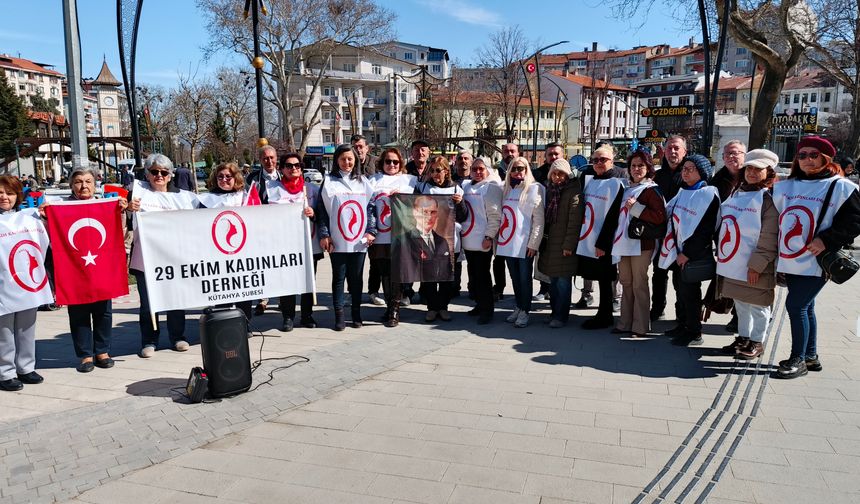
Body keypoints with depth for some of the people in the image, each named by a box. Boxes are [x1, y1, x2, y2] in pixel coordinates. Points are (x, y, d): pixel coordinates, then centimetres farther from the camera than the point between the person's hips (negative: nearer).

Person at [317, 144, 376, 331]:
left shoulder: (363, 182, 12)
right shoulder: (329, 181, 4)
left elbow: (371, 208, 10)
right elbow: (321, 210, 0)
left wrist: (371, 231, -1)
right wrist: (324, 234, -8)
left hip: (359, 241, 2)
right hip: (337, 241, -2)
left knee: (357, 278, 8)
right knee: (339, 278, 4)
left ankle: (356, 314, 19)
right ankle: (339, 315, 11)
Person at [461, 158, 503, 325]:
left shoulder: (491, 187, -5)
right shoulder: (466, 186, 14)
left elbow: (495, 215, -12)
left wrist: (489, 236, -17)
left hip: (483, 240, -7)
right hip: (468, 239, 7)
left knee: (482, 275, -4)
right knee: (473, 274, 12)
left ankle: (487, 309, 4)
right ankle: (479, 304, 24)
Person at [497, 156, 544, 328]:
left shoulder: (534, 189, -4)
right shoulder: (507, 189, 13)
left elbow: (539, 219, -8)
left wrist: (533, 243, -12)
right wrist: (499, 237, 12)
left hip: (525, 243, -5)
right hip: (508, 242, 5)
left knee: (525, 278, 0)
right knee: (515, 278, 12)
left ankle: (524, 311, 10)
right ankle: (518, 307, 23)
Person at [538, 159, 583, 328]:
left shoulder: (574, 191, -9)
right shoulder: (550, 190, 13)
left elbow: (574, 220, -14)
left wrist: (569, 244, -18)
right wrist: (543, 239, 12)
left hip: (563, 244, -7)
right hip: (549, 242, 7)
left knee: (563, 281, -3)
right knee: (553, 280, 14)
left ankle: (561, 316, 5)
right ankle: (555, 312, 25)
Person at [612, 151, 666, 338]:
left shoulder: (651, 189, -4)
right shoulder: (627, 189, 18)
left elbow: (660, 217, -16)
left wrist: (636, 208, -18)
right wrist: (617, 238, 17)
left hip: (641, 244, -7)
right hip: (624, 243, 7)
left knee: (639, 285, -4)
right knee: (626, 284, 10)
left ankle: (640, 326, 4)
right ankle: (625, 323, 17)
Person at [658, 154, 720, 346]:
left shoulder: (709, 195, -11)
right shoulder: (683, 192, 13)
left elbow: (705, 229, -16)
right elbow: (667, 214, 17)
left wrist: (688, 253, -17)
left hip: (693, 255, -7)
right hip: (677, 252, 7)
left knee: (689, 291, -2)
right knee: (680, 289, 14)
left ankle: (694, 333, 9)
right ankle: (682, 325, 26)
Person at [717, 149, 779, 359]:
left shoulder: (769, 198, -11)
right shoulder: (736, 194, 12)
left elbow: (769, 238, -16)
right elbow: (724, 227, 19)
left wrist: (756, 265, -18)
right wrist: (721, 254, 16)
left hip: (754, 268, -7)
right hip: (732, 264, 7)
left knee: (757, 306, 6)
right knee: (740, 304, 17)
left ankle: (757, 342, 19)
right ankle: (743, 337, 31)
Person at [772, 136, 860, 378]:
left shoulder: (840, 187, -3)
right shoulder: (786, 186, 12)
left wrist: (827, 240, -16)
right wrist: (778, 255, 9)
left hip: (816, 263, -6)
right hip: (791, 261, 6)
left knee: (795, 305, -8)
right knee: (804, 308, 14)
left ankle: (798, 360, 4)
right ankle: (810, 356, 27)